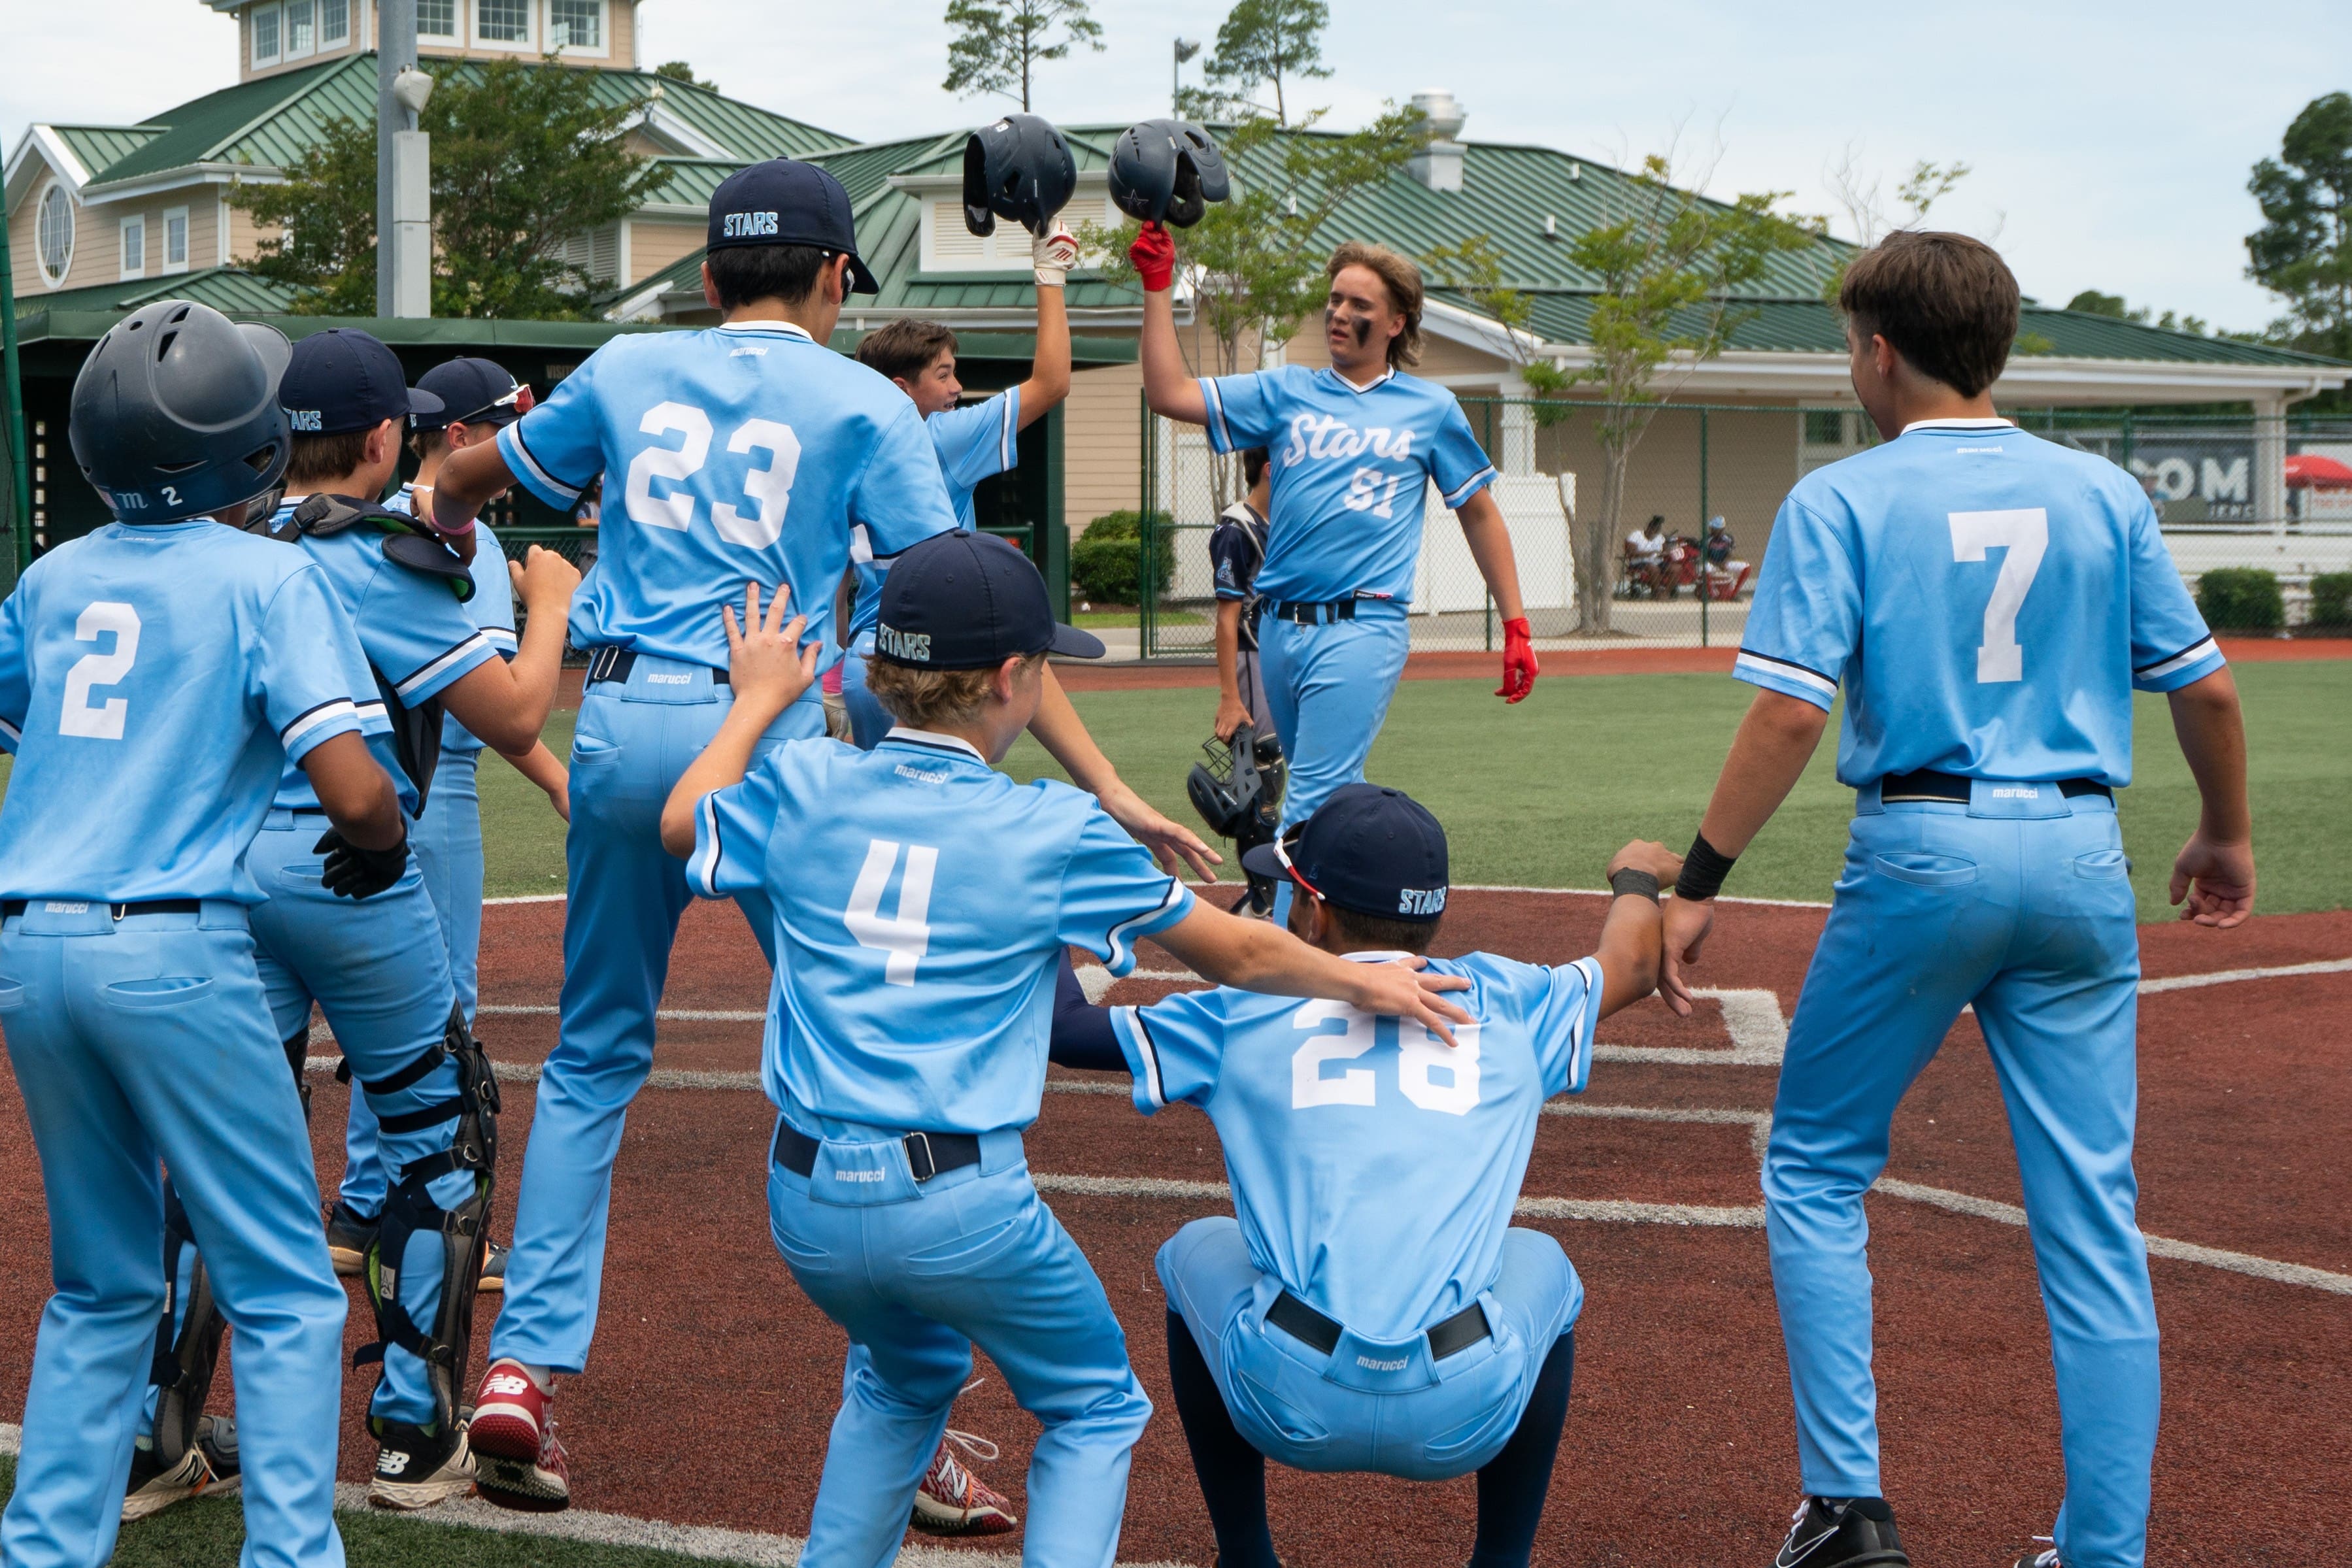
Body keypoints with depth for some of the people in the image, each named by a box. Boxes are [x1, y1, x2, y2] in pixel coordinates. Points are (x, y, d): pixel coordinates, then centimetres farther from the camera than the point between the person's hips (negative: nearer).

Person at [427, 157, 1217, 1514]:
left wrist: (442, 518, 53)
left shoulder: (626, 371, 12)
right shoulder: (863, 403, 2)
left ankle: (525, 1370, 10)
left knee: (596, 1054, 16)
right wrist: (1107, 788, -6)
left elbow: (463, 485, 28)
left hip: (620, 725, 4)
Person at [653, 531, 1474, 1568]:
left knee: (904, 1377, 33)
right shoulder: (1056, 831, -6)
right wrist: (1359, 982, 24)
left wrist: (759, 701, 38)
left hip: (806, 1203, 5)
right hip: (962, 1207, -4)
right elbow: (1233, 952, 7)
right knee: (1095, 1408, 18)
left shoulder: (801, 785, 2)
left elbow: (681, 824, 25)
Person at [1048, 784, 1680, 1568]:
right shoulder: (1504, 1003, 15)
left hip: (1292, 1409, -1)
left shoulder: (1244, 1015, 11)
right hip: (1466, 1417, 1)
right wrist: (1635, 877, 57)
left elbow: (1059, 1024, 19)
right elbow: (1633, 965, 35)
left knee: (1198, 1252, 32)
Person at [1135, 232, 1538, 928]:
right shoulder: (1284, 393, 11)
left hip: (1361, 629, -4)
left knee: (1314, 801, -13)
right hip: (1278, 627, 4)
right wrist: (1158, 289, -3)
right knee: (1333, 795, 14)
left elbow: (1479, 511, 12)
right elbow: (1170, 395, 3)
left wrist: (1515, 624, 8)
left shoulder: (1431, 408, 7)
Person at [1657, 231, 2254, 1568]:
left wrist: (1698, 883, -8)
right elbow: (2206, 689, 10)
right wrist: (2228, 837, 26)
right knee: (2093, 1212, 7)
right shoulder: (2105, 493, 8)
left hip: (1922, 854, -3)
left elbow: (1793, 710, -13)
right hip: (2082, 858, 3)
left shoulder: (1841, 501, -3)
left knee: (1818, 1168, 12)